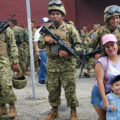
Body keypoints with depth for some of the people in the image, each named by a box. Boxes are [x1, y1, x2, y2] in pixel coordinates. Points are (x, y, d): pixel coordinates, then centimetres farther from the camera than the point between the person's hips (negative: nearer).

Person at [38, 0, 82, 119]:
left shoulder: (70, 28, 1)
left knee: (70, 89, 1)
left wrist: (69, 53, -16)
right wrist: (45, 39, -5)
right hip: (52, 65, 4)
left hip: (67, 64, -3)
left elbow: (78, 45, 0)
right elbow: (40, 45, 16)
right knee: (52, 89, 10)